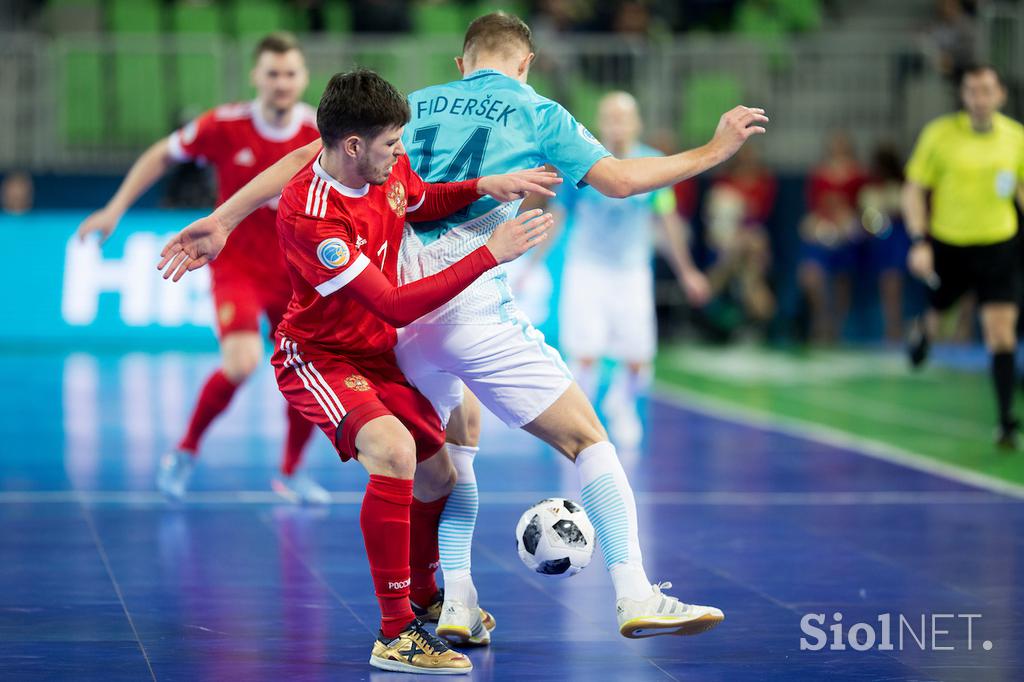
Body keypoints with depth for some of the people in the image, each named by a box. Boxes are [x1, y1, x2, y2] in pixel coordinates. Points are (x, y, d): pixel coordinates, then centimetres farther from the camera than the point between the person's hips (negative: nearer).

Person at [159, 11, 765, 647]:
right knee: (587, 437, 2)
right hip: (471, 305, -5)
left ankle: (457, 602, 16)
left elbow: (310, 156, 13)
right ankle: (635, 595, -9)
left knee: (462, 429, 27)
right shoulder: (534, 112, 8)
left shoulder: (414, 107, 19)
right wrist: (715, 151, 17)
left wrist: (223, 220, 15)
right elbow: (620, 179, 4)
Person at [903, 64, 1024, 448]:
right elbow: (914, 190, -4)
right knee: (937, 314, 18)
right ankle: (924, 331, 58)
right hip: (947, 244, 0)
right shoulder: (939, 135, -9)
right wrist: (919, 241, -12)